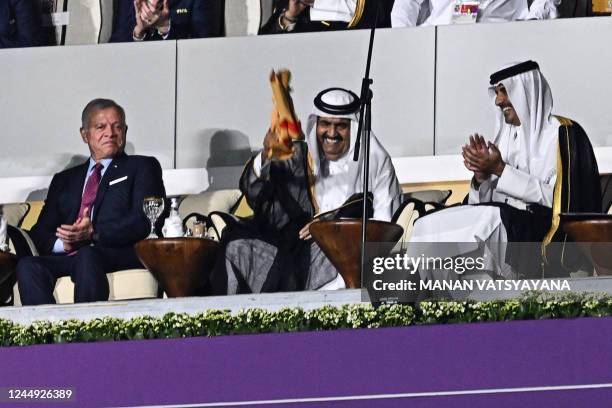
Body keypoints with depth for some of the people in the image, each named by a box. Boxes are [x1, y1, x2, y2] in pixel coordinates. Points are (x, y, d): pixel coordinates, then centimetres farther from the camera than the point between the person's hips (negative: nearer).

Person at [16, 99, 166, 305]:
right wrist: (62, 242, -5)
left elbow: (144, 220, 1)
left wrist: (94, 233, -14)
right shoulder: (64, 180, 30)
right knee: (27, 266, -27)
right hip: (68, 256, 4)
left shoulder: (142, 167, 17)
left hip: (123, 256, -4)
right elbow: (40, 232, 20)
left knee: (87, 257, -38)